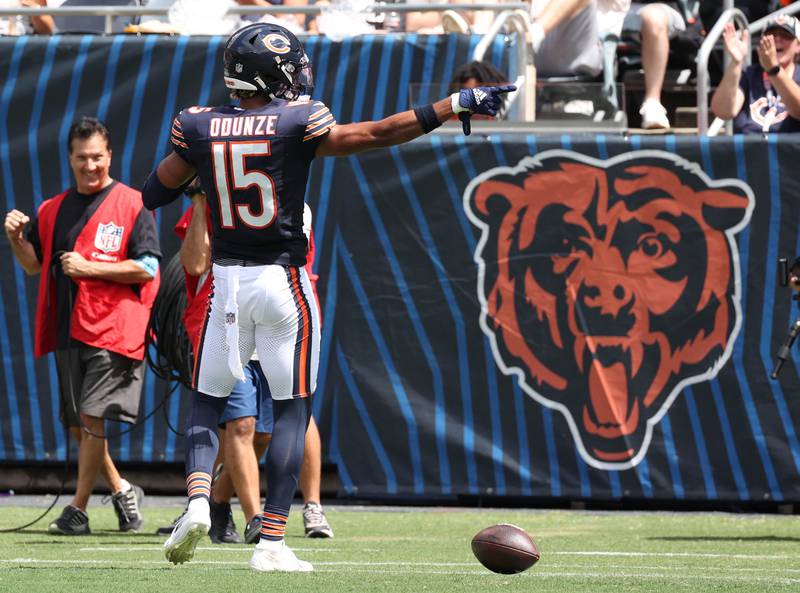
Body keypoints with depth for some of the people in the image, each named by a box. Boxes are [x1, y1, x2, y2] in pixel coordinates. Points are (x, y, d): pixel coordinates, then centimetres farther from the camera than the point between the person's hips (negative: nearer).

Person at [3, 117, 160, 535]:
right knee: (77, 425, 10)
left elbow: (146, 269, -10)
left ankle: (77, 510, -9)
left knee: (91, 417, -12)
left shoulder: (131, 205, -3)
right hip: (68, 331, 6)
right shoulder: (53, 210, 14)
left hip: (113, 330, -6)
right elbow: (34, 265, 21)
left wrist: (88, 268, -15)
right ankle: (121, 491, 28)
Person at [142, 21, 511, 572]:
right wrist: (453, 105, -6)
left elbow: (155, 193, 11)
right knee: (293, 410, 5)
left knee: (208, 401, 16)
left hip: (227, 281, 3)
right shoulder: (296, 124, -9)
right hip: (283, 280, -3)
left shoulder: (200, 127, -1)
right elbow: (377, 134, -10)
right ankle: (272, 542, 0)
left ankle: (198, 502, -9)